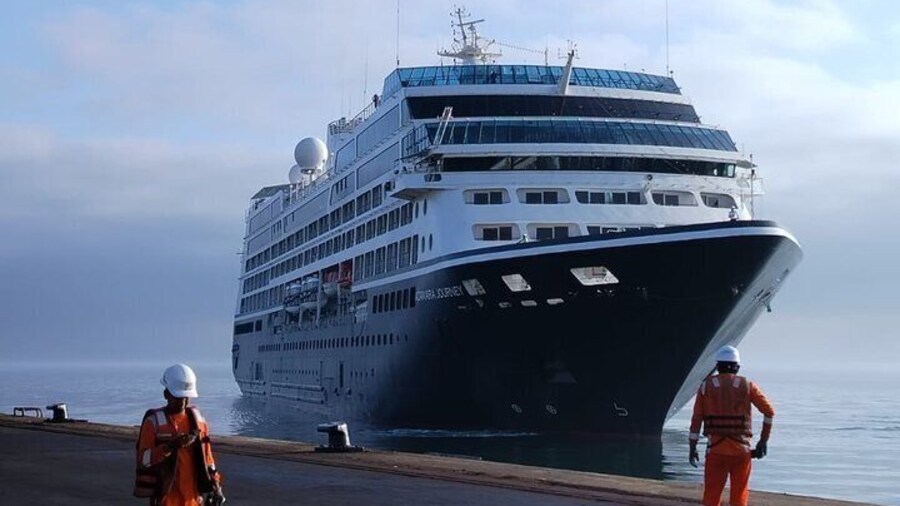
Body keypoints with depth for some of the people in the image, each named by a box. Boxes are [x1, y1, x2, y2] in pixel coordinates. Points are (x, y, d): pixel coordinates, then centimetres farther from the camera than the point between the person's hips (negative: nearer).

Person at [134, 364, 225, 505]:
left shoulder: (197, 420, 8)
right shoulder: (153, 422, -7)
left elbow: (206, 456, 13)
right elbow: (143, 459, -13)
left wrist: (215, 486, 7)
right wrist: (170, 446, -24)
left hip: (193, 494, 5)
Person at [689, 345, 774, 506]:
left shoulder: (706, 385, 3)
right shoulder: (747, 385, 3)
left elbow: (696, 419, 0)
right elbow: (769, 411, 2)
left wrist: (692, 448, 4)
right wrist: (764, 441, 10)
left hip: (715, 447, 0)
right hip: (741, 448, 0)